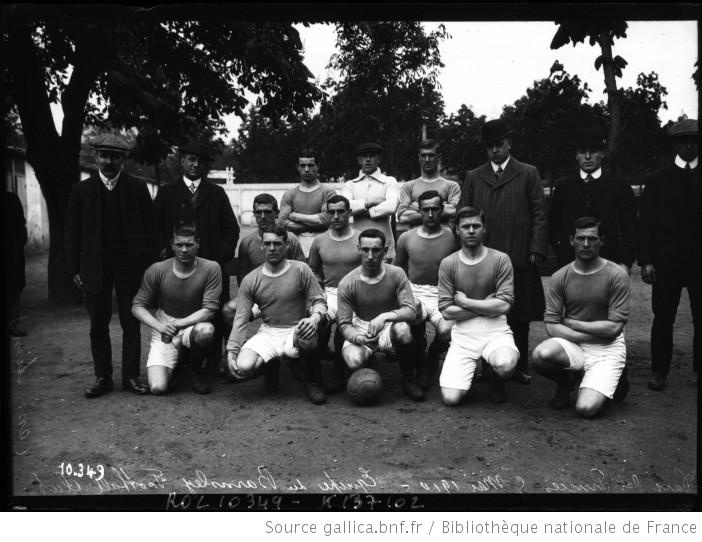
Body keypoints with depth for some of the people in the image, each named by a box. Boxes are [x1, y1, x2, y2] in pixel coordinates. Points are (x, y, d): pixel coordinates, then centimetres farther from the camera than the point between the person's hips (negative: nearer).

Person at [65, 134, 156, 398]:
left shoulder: (138, 189, 3)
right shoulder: (82, 190, 6)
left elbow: (149, 229, 2)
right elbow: (72, 232, 6)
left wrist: (149, 264, -4)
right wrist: (74, 269, 0)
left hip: (130, 265, -1)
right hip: (95, 267, 2)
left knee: (131, 324, 3)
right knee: (98, 326, 7)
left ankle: (131, 376, 13)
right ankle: (102, 377, 18)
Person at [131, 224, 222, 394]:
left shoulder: (211, 269, -12)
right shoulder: (157, 270, -9)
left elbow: (209, 309, -15)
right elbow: (137, 306, -5)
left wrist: (178, 324, -26)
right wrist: (159, 326, -23)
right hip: (163, 333, 1)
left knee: (206, 330, -39)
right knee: (158, 388, -17)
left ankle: (194, 370, -3)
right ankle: (174, 363, 23)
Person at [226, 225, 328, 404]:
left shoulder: (301, 270, -3)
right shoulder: (250, 280, 1)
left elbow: (319, 302, -3)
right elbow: (240, 319, 1)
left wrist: (314, 319, -27)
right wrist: (231, 352, -8)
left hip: (296, 330, -2)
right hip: (267, 333, 2)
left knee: (308, 338, -39)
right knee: (244, 367, -24)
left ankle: (312, 383, -8)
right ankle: (270, 363, 15)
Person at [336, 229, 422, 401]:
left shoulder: (396, 274, -12)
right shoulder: (347, 284, -13)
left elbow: (410, 311, -18)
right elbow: (344, 325, -11)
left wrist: (385, 316, -37)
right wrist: (359, 338, -34)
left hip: (389, 324, 0)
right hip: (360, 329, 0)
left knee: (402, 329, -36)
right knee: (354, 361, -32)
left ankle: (409, 380, -10)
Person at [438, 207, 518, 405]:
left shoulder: (500, 259, -1)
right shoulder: (448, 264, 2)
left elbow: (504, 305, -10)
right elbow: (446, 311, -4)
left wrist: (465, 302, -7)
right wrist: (488, 307, -6)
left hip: (494, 329, 0)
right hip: (462, 332, 1)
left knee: (505, 364, -35)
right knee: (450, 398, -14)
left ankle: (493, 376, 6)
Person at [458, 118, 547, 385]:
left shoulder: (528, 174, 8)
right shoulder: (473, 177, 13)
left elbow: (539, 214, 4)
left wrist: (536, 250, -5)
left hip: (519, 258, -1)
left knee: (519, 316, 6)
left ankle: (520, 367, 17)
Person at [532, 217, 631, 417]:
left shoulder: (617, 275, -8)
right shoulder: (559, 277, -2)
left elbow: (614, 327, -12)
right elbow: (552, 325, -7)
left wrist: (572, 323, -9)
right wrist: (592, 334, -14)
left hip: (607, 349, -2)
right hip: (573, 345, 2)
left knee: (586, 409, -20)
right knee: (541, 355, -32)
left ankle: (613, 380, 16)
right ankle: (564, 383, 5)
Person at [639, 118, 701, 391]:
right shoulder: (658, 180, 7)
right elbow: (646, 222, 3)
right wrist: (645, 260, -4)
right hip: (666, 262, -1)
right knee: (663, 318, 2)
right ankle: (659, 371, 10)